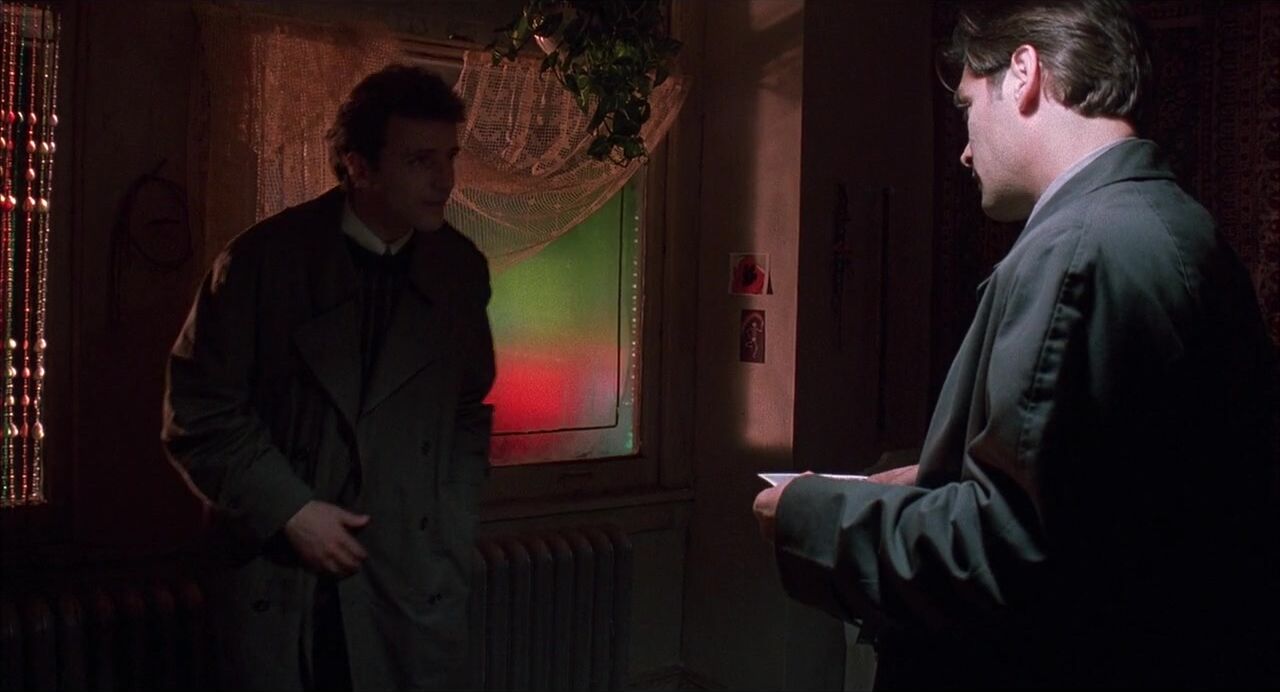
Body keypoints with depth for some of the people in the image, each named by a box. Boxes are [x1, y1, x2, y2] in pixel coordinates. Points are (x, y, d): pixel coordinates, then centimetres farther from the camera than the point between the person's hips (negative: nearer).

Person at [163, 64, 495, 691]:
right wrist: (289, 511, -12)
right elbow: (197, 412, -4)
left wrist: (452, 535, 4)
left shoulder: (461, 270, 2)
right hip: (274, 585, -2)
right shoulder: (263, 259, -8)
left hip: (411, 588, 2)